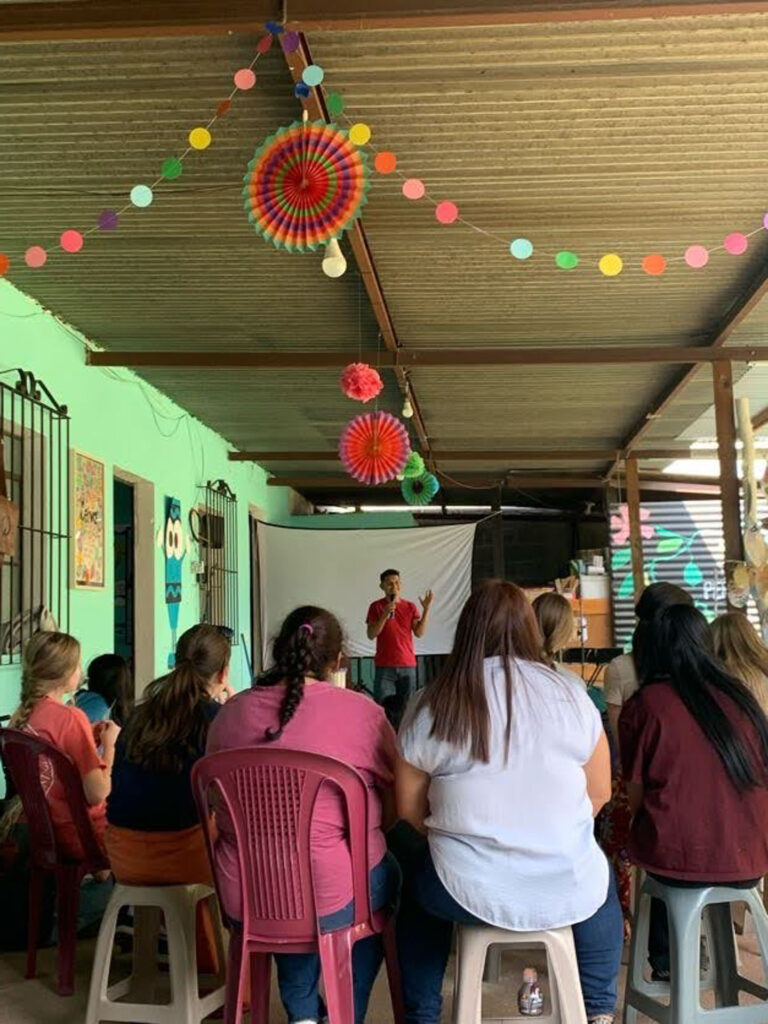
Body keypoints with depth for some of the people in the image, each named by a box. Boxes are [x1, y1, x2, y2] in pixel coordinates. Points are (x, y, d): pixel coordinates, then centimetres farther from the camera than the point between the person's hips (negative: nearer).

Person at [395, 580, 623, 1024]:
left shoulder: (432, 707, -6)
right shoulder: (569, 695, -3)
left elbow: (409, 808, 1)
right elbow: (600, 793, 6)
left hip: (467, 893, -1)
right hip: (568, 892, 1)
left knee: (416, 885, 33)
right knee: (602, 879, 36)